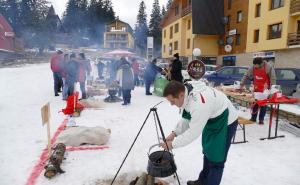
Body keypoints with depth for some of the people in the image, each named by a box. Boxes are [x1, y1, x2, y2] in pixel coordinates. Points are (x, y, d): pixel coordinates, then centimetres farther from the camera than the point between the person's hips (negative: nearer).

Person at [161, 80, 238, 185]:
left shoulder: (199, 104, -40)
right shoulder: (187, 92, -12)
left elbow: (193, 132, -32)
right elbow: (187, 118, 0)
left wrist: (173, 144, -22)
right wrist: (174, 133, -9)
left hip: (226, 122, -9)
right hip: (213, 119, 9)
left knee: (216, 159, -4)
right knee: (208, 153, 21)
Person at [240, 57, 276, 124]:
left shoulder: (268, 67, -17)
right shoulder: (252, 68, -7)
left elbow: (273, 78, -15)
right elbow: (246, 76, 0)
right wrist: (242, 84, -6)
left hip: (265, 90, -3)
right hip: (256, 89, 3)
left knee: (263, 104, 6)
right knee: (255, 103, 9)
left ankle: (261, 119, 16)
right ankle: (253, 118, 20)